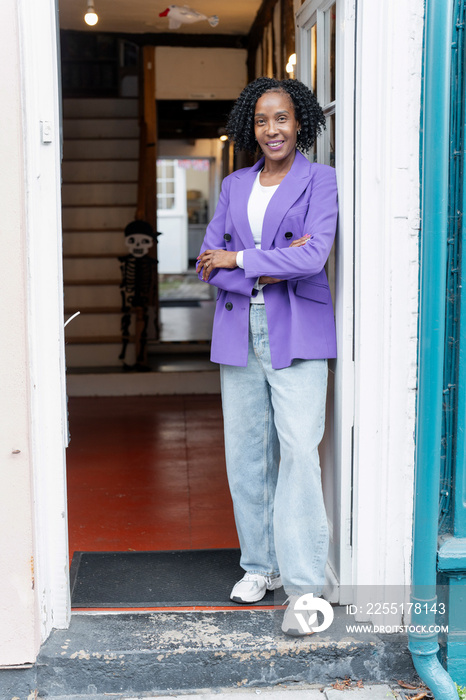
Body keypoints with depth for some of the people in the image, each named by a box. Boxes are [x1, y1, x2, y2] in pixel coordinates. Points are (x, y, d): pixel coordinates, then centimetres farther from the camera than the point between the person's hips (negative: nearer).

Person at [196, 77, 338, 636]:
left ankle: (304, 584, -7)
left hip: (296, 333, -4)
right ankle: (261, 565, 21)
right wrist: (270, 268, -10)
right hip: (239, 333, 5)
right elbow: (209, 262, 6)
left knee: (298, 449, -13)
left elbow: (312, 256, -13)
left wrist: (238, 260, -6)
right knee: (245, 453, 7)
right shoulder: (234, 185, 15)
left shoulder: (320, 181, 2)